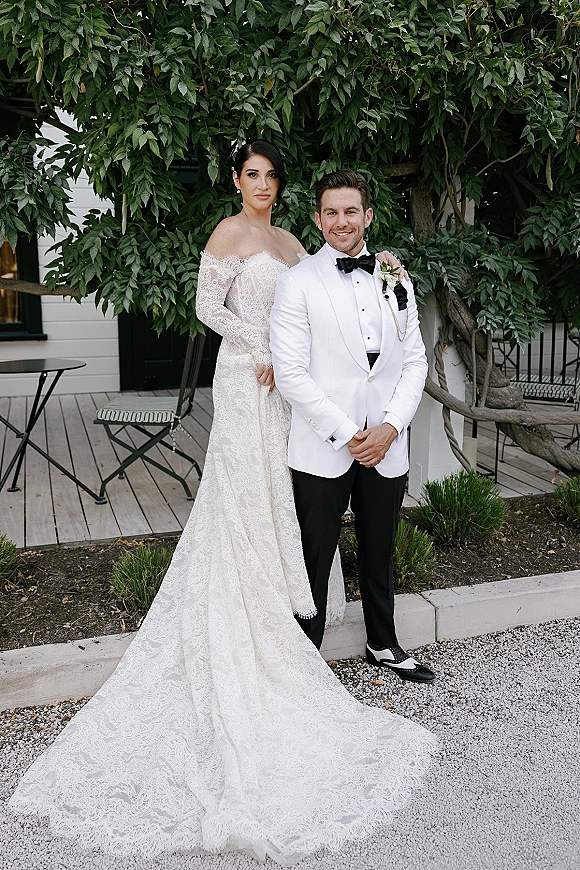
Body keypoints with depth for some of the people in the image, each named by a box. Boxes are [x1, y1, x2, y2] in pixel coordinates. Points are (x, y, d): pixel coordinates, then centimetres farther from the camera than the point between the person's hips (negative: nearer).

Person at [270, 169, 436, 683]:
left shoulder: (396, 280, 10)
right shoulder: (298, 282, -4)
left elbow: (415, 361, 8)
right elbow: (290, 371, -11)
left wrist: (391, 427, -6)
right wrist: (345, 434, -14)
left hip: (387, 447, 4)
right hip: (323, 449, -4)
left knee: (379, 554, 19)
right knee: (314, 560, 6)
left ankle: (384, 645, 38)